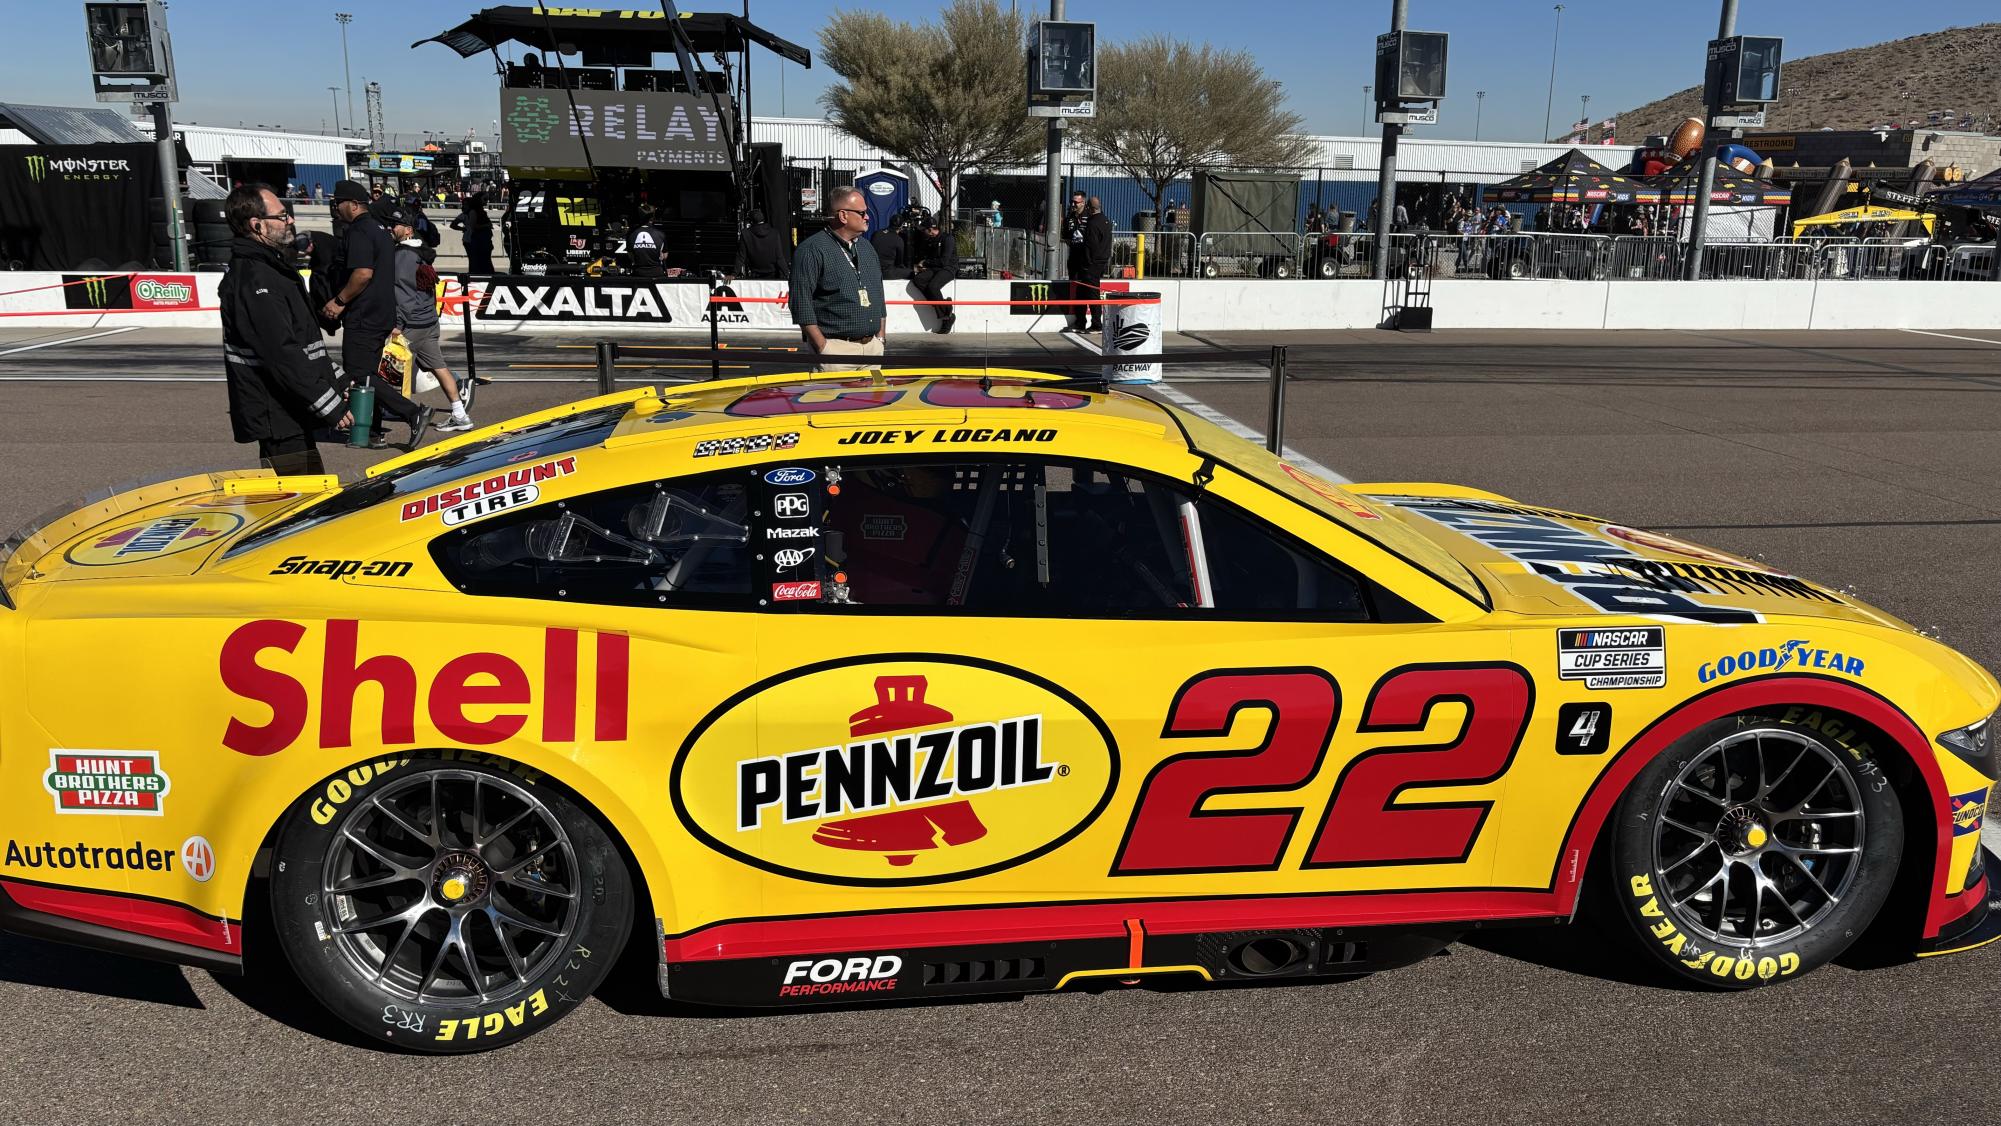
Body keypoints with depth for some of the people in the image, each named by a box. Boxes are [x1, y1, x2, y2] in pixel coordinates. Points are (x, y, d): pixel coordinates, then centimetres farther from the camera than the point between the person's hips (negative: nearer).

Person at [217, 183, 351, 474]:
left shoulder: (269, 268, 16)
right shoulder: (253, 281, -18)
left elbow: (304, 340, 25)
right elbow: (282, 354, -24)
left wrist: (337, 379, 23)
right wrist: (330, 405, -21)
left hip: (291, 414, 11)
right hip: (278, 417, -11)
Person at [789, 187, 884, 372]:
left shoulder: (867, 248, 17)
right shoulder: (812, 251, -8)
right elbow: (801, 305, -13)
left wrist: (880, 338, 13)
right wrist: (823, 347, -16)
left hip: (872, 348, 7)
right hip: (837, 348, -7)